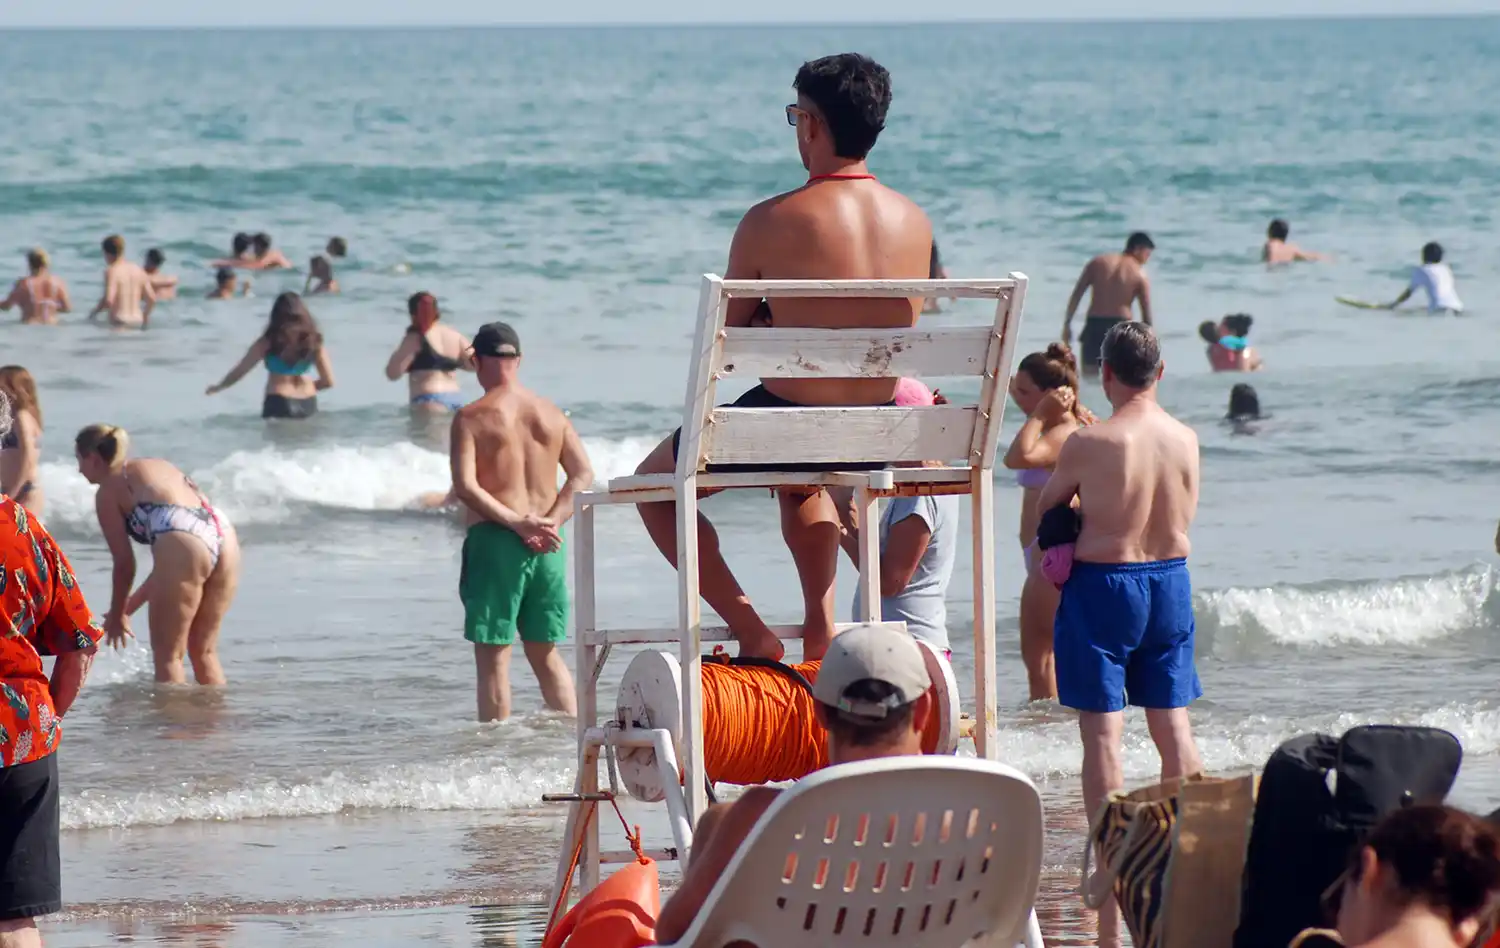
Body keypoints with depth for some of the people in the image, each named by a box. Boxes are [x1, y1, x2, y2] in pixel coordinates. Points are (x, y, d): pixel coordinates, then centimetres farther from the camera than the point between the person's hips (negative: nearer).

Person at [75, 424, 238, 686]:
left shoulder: (109, 491, 10)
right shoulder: (159, 466, 31)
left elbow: (125, 563, 8)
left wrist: (117, 615, 23)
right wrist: (133, 603, 37)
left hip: (184, 548, -7)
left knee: (167, 656, 5)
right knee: (204, 651, 19)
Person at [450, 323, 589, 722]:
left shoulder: (471, 417, -5)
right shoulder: (551, 413, 9)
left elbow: (465, 487, -14)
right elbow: (584, 475, 3)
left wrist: (517, 522, -14)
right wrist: (552, 521, -5)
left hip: (493, 539, -5)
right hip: (547, 546, 5)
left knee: (493, 657, 1)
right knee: (546, 654, 16)